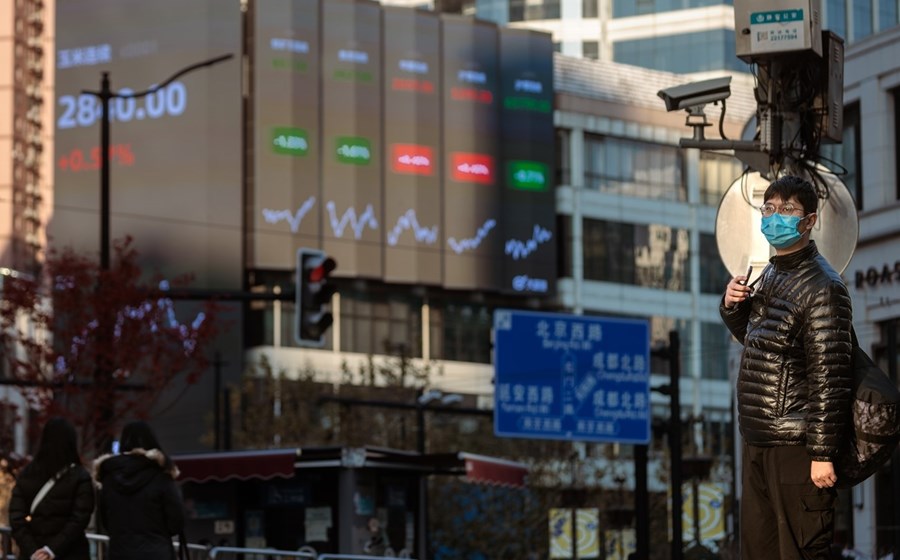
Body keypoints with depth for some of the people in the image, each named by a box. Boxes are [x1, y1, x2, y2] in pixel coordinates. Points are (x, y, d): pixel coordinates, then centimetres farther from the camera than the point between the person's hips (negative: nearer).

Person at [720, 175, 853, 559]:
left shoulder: (821, 287, -13)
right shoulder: (768, 276, 13)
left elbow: (829, 376, -17)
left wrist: (822, 453, -20)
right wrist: (733, 306, 6)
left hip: (795, 447, -9)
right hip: (758, 441, 9)